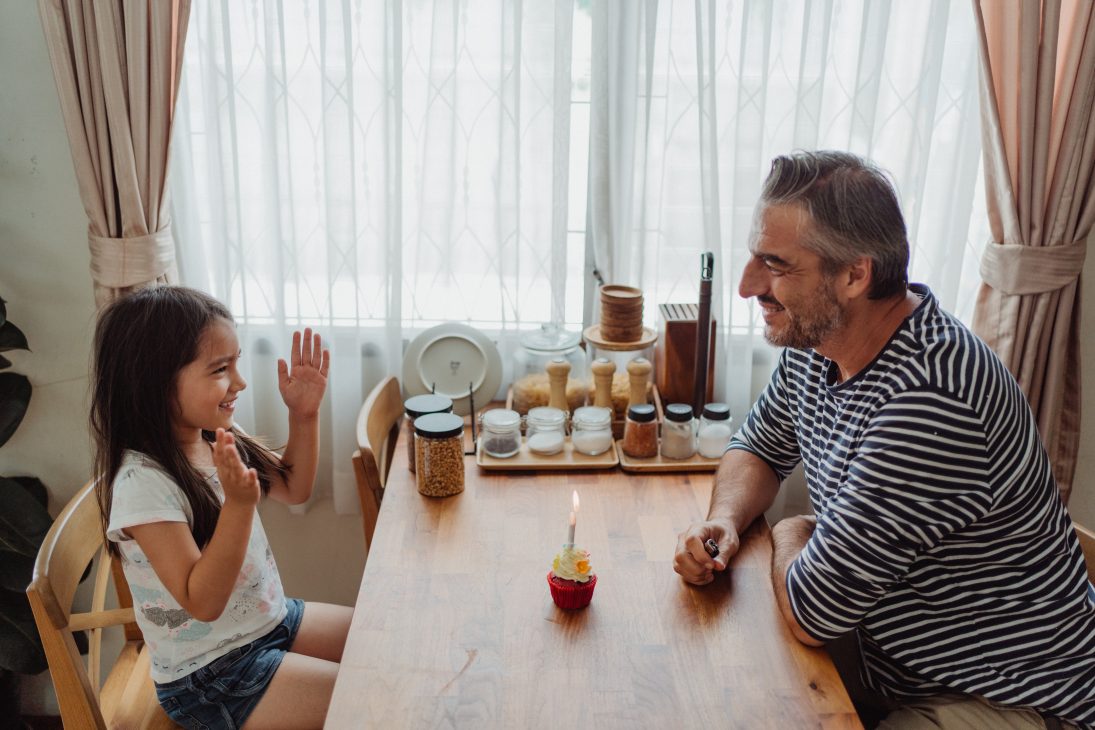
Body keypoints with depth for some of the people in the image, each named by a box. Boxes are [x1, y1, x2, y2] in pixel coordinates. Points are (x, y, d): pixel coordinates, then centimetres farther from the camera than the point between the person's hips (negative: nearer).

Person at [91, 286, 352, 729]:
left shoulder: (214, 441, -6)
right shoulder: (142, 481, -28)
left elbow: (294, 489, 10)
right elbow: (203, 602, -27)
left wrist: (303, 416, -5)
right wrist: (239, 502, -39)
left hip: (272, 620, 8)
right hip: (211, 677, -8)